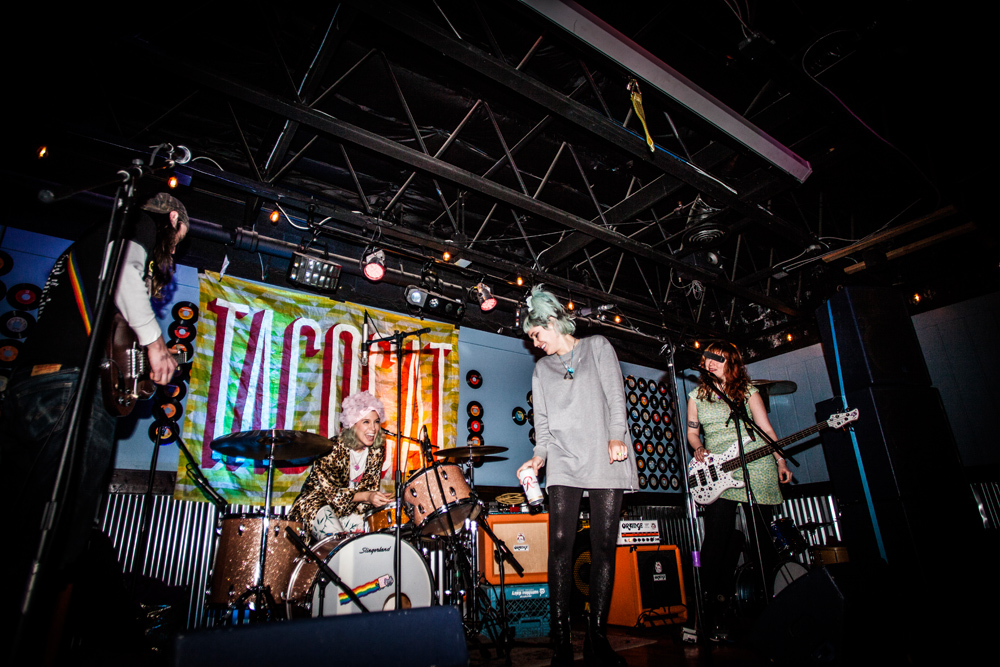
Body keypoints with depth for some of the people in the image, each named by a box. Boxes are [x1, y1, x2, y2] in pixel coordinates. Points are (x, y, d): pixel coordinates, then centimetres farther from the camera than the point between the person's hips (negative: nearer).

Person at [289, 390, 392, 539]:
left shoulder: (377, 450, -6)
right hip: (317, 503, -5)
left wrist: (375, 498, -24)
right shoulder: (332, 449, -22)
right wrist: (366, 496, -34)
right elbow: (330, 492, -23)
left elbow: (370, 487, -1)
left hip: (351, 507, 5)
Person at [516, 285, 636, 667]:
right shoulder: (542, 369, 22)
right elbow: (542, 420, 15)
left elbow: (614, 395, 3)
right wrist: (539, 455, -2)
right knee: (560, 543, -9)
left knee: (604, 545, -2)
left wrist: (617, 436, -11)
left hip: (605, 458, -2)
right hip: (564, 462, 2)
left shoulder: (597, 347, 14)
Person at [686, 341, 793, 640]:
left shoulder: (748, 391, 8)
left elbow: (766, 429, 8)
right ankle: (716, 610, 0)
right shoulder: (697, 395, 12)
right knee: (718, 541, -7)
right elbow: (692, 430, 16)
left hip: (756, 468, 0)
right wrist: (699, 449, -3)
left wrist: (781, 461, 2)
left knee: (760, 537, 1)